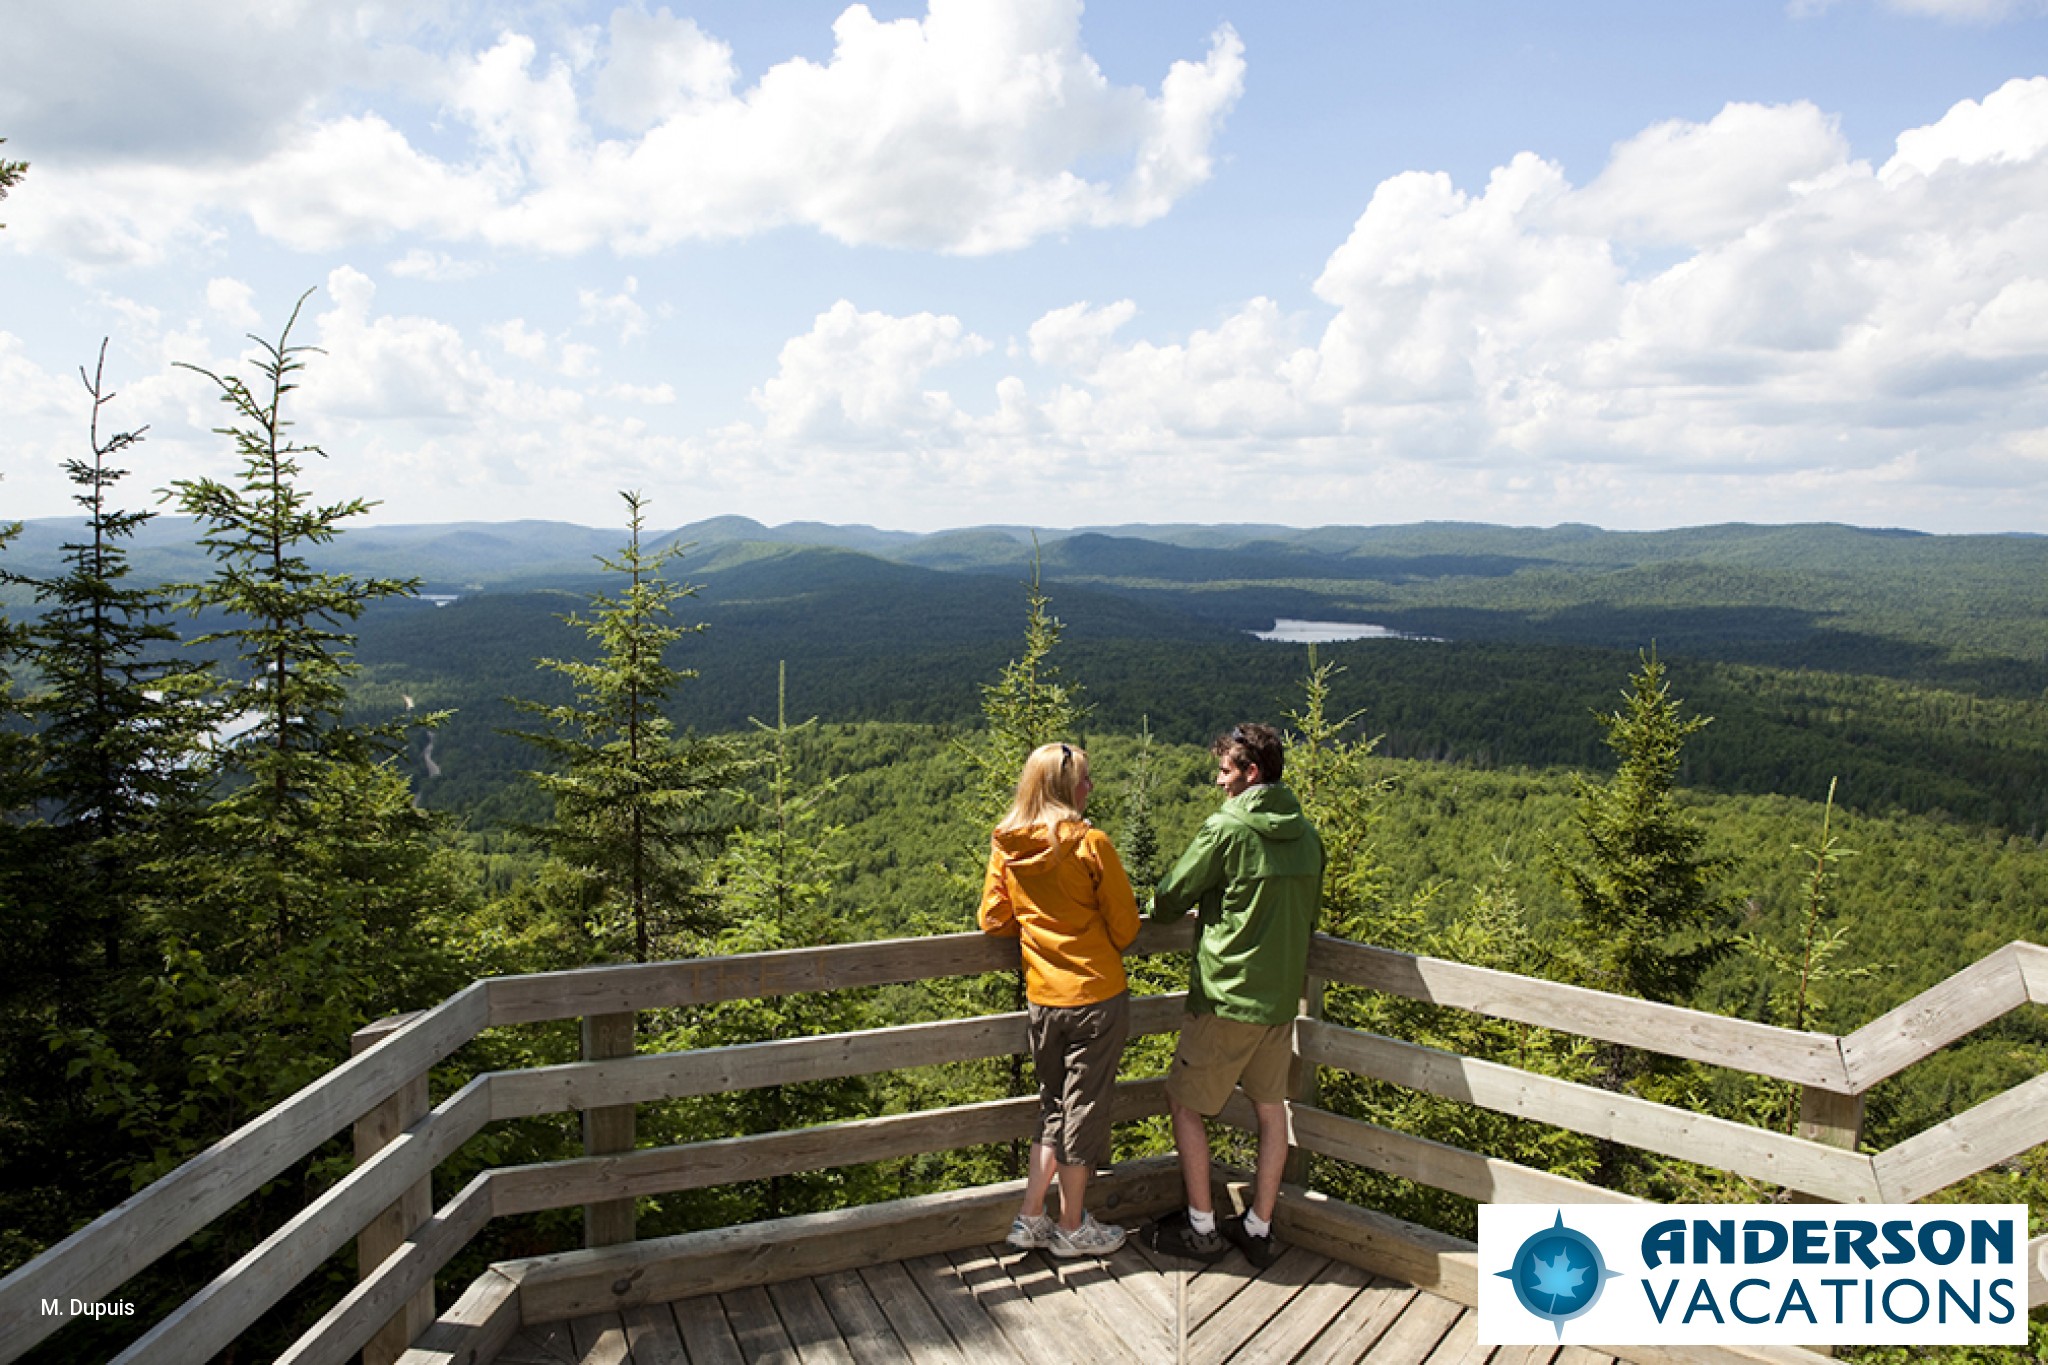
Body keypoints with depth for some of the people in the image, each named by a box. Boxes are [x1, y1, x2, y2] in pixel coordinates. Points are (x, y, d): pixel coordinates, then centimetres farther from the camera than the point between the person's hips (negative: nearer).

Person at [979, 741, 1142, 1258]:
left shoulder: (1005, 847, -1)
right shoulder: (1091, 843, -15)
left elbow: (994, 920, 5)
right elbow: (1125, 924, -9)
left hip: (1042, 998, 5)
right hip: (1097, 996, -5)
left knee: (1054, 1106, 20)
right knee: (1084, 1107, 9)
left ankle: (1030, 1218, 21)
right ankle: (1072, 1228, 23)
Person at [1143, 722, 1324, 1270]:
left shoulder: (1226, 828, -16)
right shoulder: (1306, 833, 5)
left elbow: (1169, 900, -9)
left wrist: (1180, 906, 16)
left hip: (1226, 996, -7)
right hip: (1282, 997, 7)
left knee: (1184, 1104, 9)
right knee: (1270, 1107, 15)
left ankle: (1201, 1227, 16)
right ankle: (1259, 1228, 24)